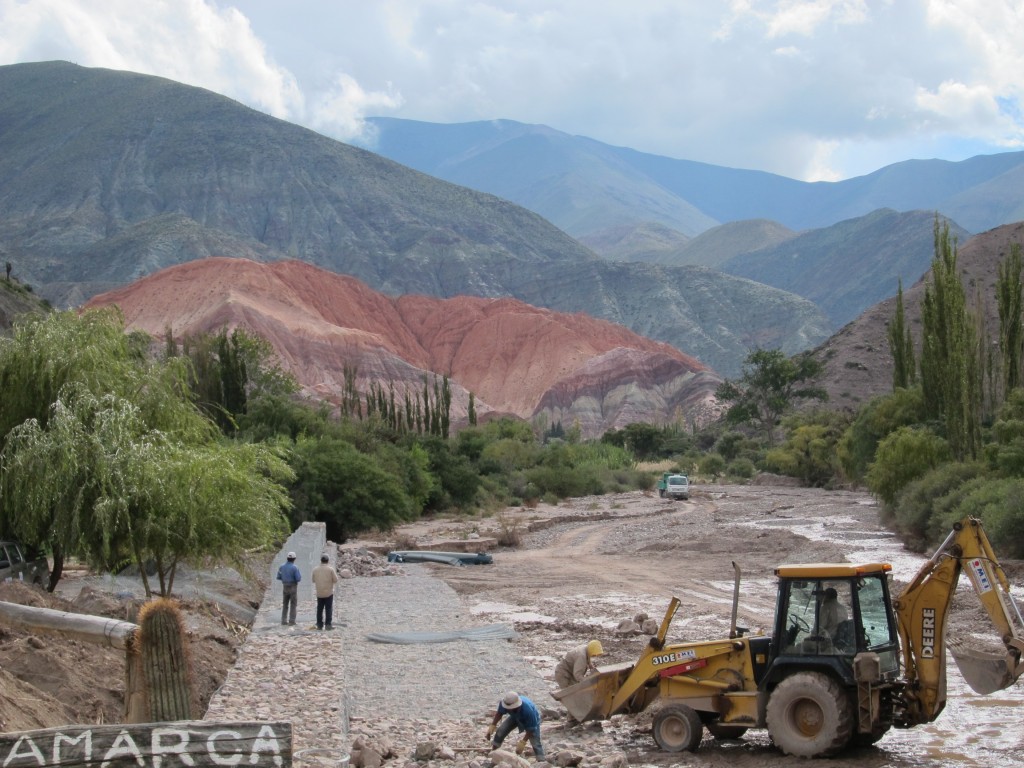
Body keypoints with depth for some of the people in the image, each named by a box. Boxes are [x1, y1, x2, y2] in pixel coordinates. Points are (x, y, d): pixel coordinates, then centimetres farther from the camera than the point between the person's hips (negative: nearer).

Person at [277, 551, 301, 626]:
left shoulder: (282, 566, 1)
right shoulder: (295, 567, -15)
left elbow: (279, 577, 6)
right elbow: (298, 579, -18)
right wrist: (299, 575, 6)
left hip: (285, 588, 5)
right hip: (293, 588, -5)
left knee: (285, 605, 14)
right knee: (293, 605, 4)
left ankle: (284, 620, 10)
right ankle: (291, 621, 0)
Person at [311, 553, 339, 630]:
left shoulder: (315, 569, 0)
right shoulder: (330, 569, -9)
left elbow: (313, 580, 11)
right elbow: (335, 580, -5)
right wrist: (335, 573, 13)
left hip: (319, 593, 3)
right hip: (328, 592, -3)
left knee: (319, 609, 11)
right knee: (329, 609, 1)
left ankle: (319, 625, 10)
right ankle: (328, 625, -4)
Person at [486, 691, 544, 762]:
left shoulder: (528, 710, -47)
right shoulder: (504, 703, -34)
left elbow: (531, 729, -33)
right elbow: (499, 713, -8)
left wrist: (523, 742, -36)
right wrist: (493, 725, -16)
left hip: (532, 720, -4)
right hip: (515, 717, 4)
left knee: (536, 743, -16)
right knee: (500, 731, -7)